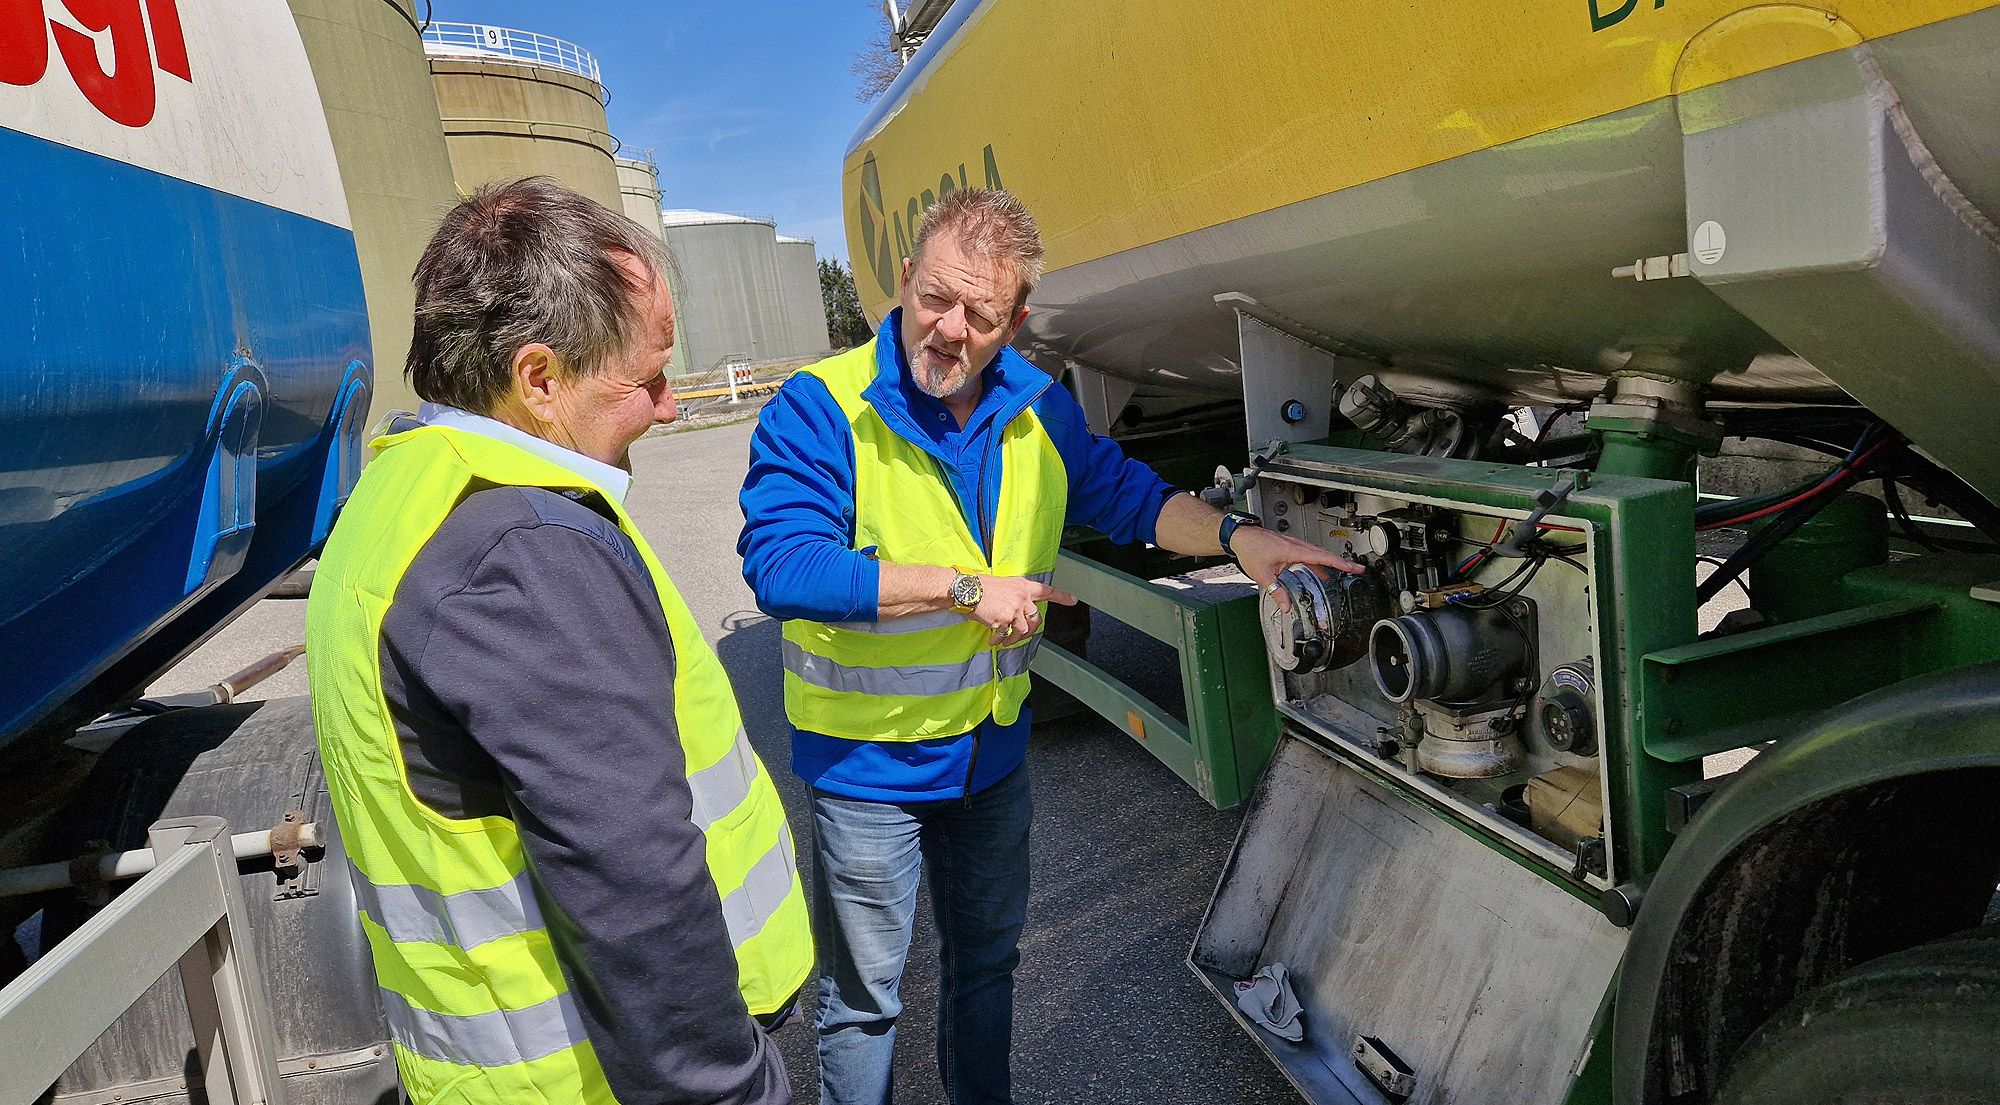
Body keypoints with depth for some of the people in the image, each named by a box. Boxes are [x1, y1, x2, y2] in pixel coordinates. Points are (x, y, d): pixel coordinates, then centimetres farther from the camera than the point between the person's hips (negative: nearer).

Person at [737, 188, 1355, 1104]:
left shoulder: (1040, 410, -2)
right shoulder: (820, 407, -21)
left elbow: (1129, 496, 7)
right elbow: (780, 564, -31)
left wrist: (1234, 536, -11)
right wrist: (963, 587, -29)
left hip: (993, 748, 6)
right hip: (866, 762, -5)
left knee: (988, 958, 27)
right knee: (863, 997, 13)